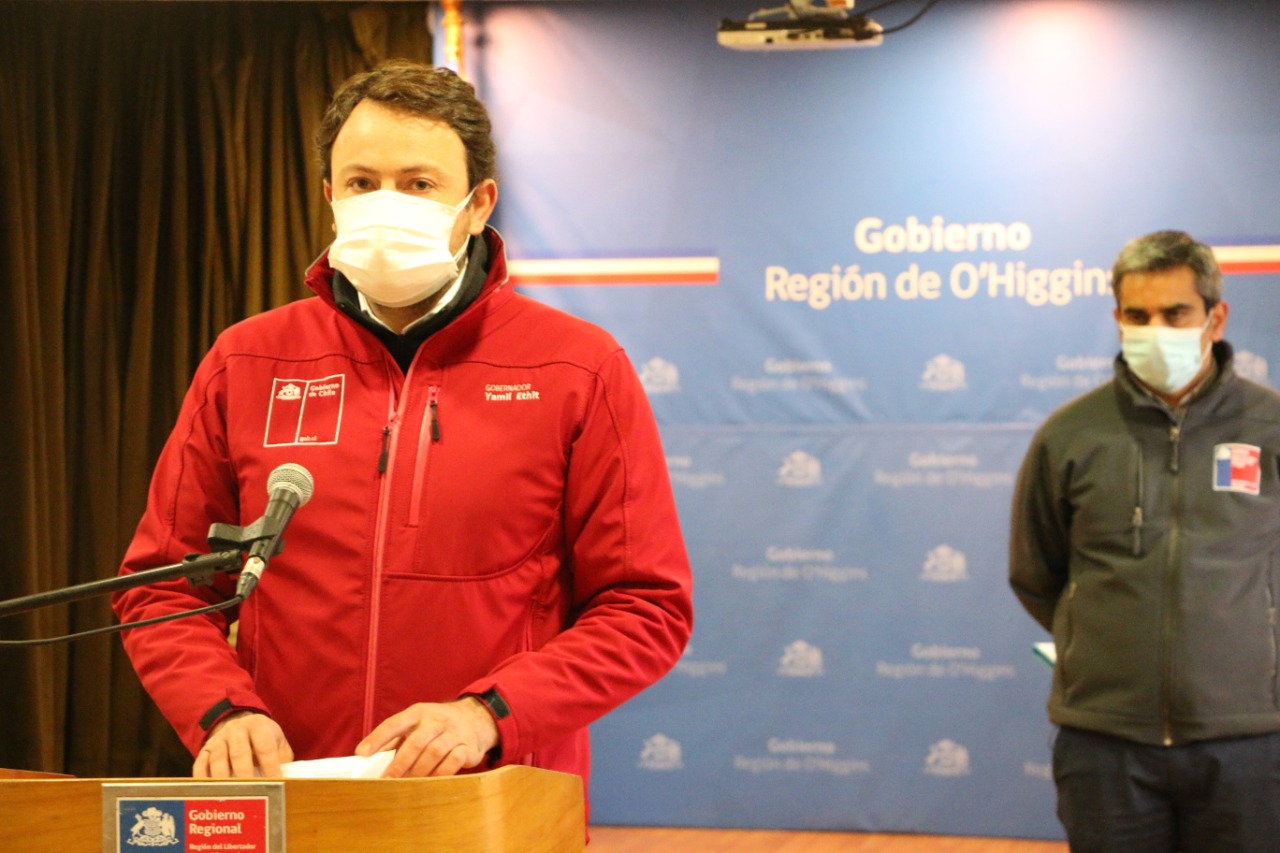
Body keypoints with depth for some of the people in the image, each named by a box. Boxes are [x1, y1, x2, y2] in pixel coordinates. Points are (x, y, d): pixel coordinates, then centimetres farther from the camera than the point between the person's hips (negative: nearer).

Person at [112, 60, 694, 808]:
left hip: (501, 810, -2)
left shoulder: (580, 371, 3)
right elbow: (164, 586, 13)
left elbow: (647, 606, 0)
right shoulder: (246, 364, 10)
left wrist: (489, 713, -13)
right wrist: (224, 711, -6)